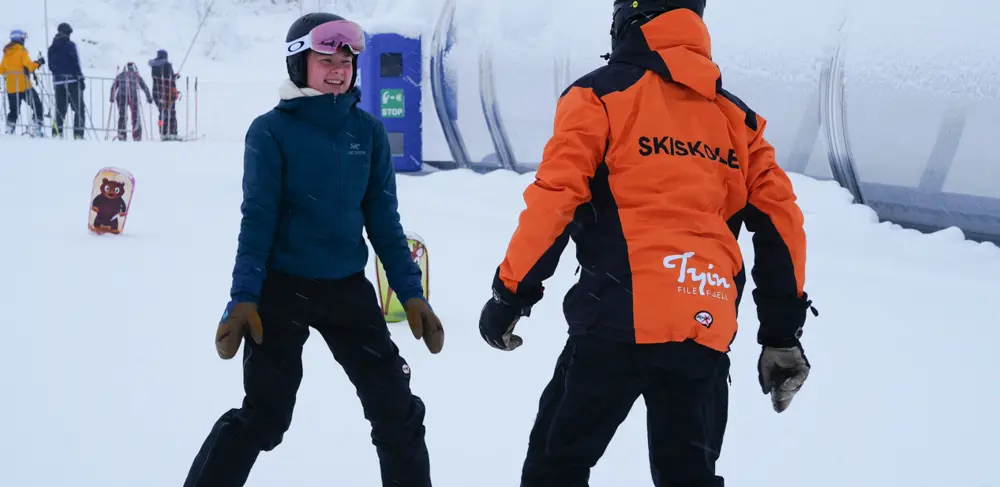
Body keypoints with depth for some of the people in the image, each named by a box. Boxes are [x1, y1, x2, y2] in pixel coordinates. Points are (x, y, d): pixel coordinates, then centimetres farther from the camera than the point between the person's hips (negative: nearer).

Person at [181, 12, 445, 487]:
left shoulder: (368, 131, 2)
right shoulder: (271, 131, -8)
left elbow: (383, 219, 6)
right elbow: (257, 219, -9)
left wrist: (410, 293, 1)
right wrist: (244, 298, -17)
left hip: (348, 288, 4)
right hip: (282, 288, -4)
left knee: (397, 410, 5)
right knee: (263, 416, -2)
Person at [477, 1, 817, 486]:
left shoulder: (601, 94, 3)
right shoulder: (736, 116, 17)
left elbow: (554, 200, -5)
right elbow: (779, 220, 15)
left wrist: (510, 296, 2)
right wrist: (782, 334, 19)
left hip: (619, 319, -4)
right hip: (707, 332, 4)